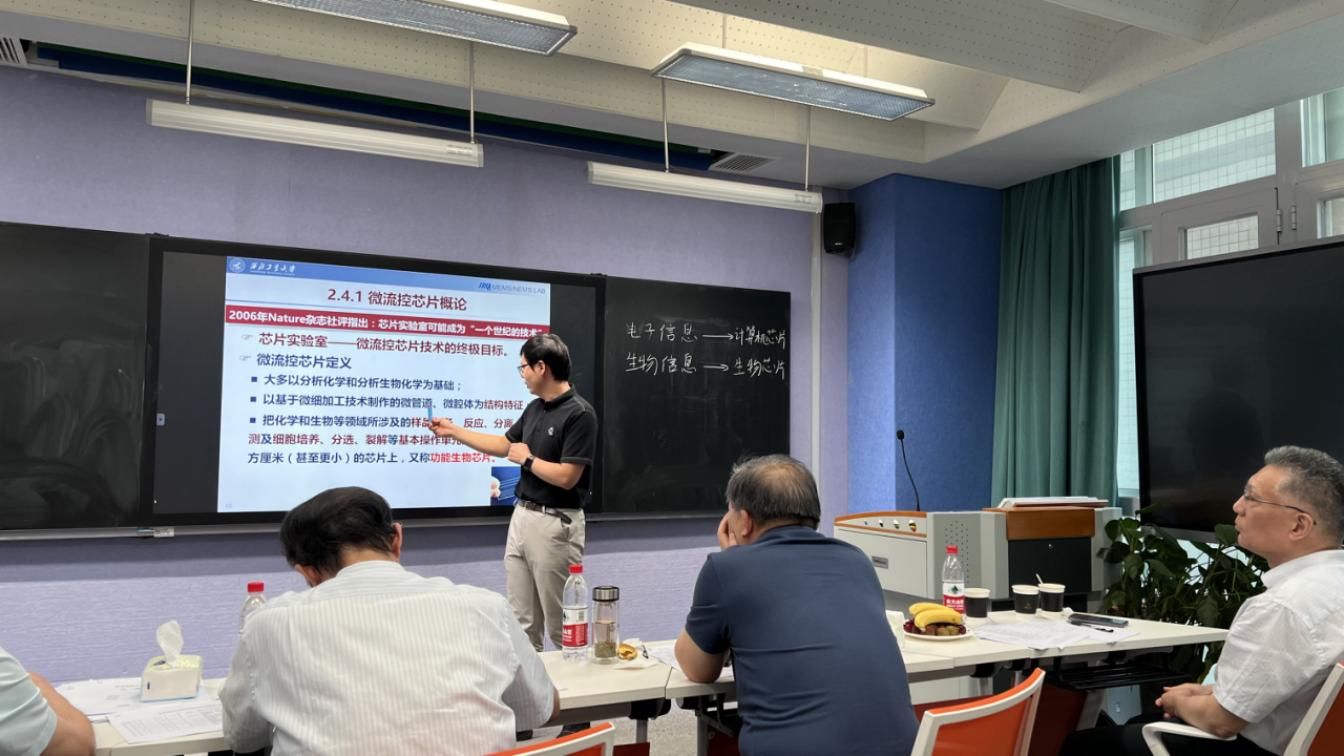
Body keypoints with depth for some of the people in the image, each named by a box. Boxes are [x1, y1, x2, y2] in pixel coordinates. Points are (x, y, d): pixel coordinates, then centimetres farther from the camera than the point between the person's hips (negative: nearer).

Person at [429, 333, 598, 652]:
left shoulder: (579, 413, -18)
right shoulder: (535, 409, 9)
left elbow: (566, 477, -23)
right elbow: (504, 445, 23)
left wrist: (527, 459, -9)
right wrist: (453, 430, 23)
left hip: (555, 523, -9)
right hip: (522, 516, 9)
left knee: (560, 622, 1)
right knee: (521, 619, 13)